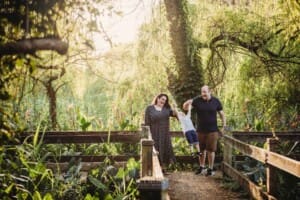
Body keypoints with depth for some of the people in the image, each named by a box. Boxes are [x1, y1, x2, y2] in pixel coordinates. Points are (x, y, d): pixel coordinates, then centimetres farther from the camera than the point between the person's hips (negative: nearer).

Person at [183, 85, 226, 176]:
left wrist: (224, 126, 2)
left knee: (211, 150, 1)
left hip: (212, 130, -1)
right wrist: (187, 103, -25)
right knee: (201, 149, 12)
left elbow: (222, 114, 7)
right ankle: (202, 167, 29)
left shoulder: (216, 101, -2)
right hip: (201, 130, 1)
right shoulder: (197, 100, -4)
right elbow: (185, 107, -2)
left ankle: (210, 169, 13)